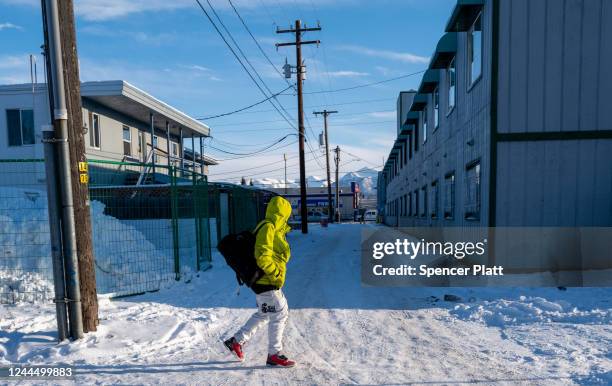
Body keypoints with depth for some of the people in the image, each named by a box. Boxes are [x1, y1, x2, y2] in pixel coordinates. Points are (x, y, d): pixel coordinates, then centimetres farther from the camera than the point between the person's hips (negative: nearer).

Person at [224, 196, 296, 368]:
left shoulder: (272, 228, 12)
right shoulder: (268, 227, -19)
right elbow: (263, 256, -26)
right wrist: (276, 275, -21)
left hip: (263, 280, 10)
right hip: (266, 281, -10)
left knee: (263, 314, 22)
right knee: (279, 314, 0)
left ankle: (236, 340, 32)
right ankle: (274, 354, 12)